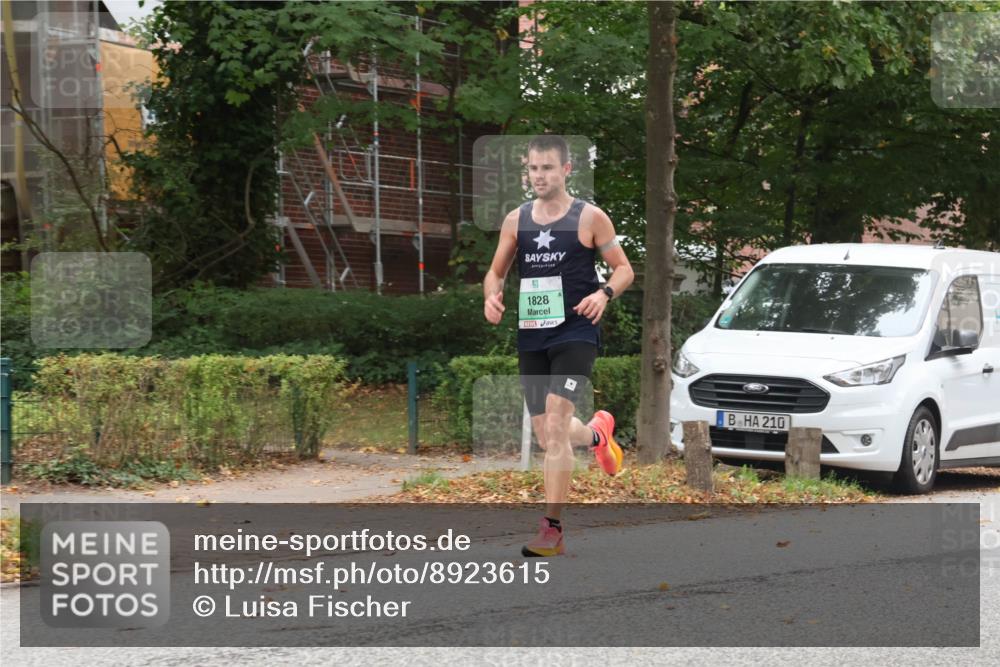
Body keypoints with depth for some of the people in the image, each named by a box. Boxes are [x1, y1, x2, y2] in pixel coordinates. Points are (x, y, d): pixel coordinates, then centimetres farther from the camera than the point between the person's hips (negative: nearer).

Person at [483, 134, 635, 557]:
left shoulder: (589, 217, -3)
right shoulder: (516, 220, 9)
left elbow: (624, 268, 2)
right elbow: (496, 271, 18)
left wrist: (604, 293, -19)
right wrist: (491, 296, -5)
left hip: (575, 332, -5)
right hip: (530, 336, 5)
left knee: (555, 424, -19)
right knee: (546, 435, 10)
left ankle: (552, 529, -17)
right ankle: (596, 434, 47)